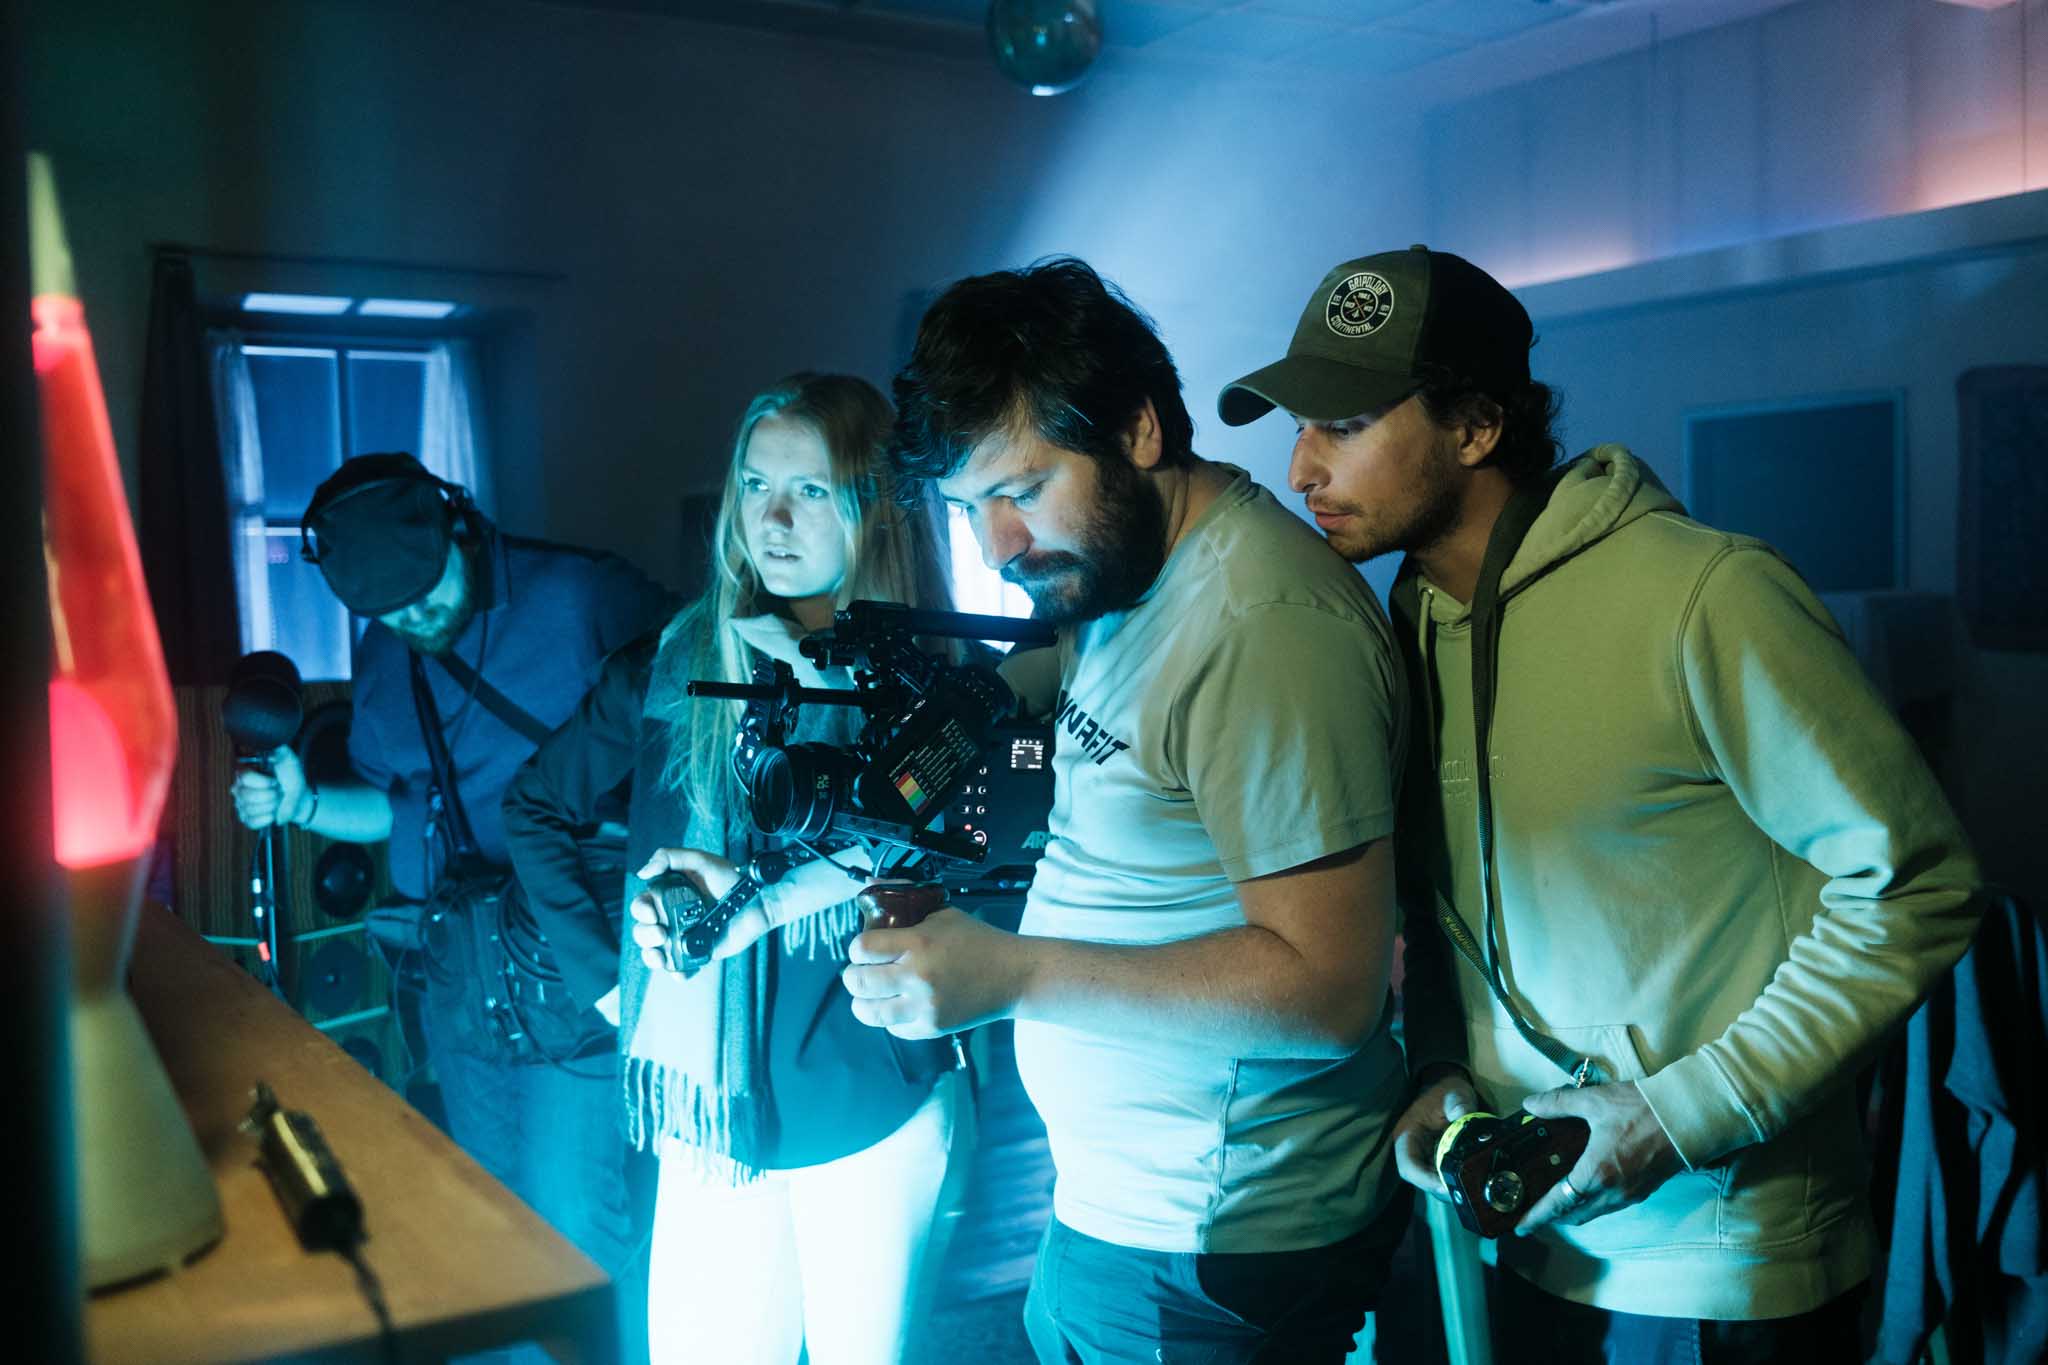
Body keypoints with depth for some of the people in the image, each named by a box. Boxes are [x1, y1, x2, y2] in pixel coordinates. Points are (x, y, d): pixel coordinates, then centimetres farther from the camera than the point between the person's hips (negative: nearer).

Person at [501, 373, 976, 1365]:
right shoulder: (676, 662, 2)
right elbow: (537, 806, 12)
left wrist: (761, 898, -25)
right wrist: (604, 975, 6)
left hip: (874, 1109, -2)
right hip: (708, 1105, 3)